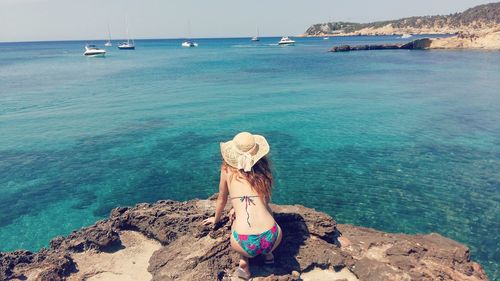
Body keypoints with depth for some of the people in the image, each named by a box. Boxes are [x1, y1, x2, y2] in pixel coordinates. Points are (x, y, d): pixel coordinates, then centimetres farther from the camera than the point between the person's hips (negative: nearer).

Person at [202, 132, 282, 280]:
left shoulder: (227, 169, 9)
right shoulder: (263, 170, 13)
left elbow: (221, 200, 25)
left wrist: (216, 219, 45)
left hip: (245, 244, -2)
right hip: (273, 238, 3)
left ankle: (244, 262, 16)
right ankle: (268, 253, 27)